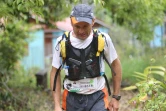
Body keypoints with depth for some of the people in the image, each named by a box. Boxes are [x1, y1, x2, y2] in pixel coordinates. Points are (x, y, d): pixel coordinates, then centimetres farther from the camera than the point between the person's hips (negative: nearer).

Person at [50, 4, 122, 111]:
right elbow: (55, 73, 0)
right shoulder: (62, 42, -8)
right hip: (73, 99, 1)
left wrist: (116, 97, 4)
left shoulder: (103, 39, -9)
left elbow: (115, 65, 4)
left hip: (98, 98, -1)